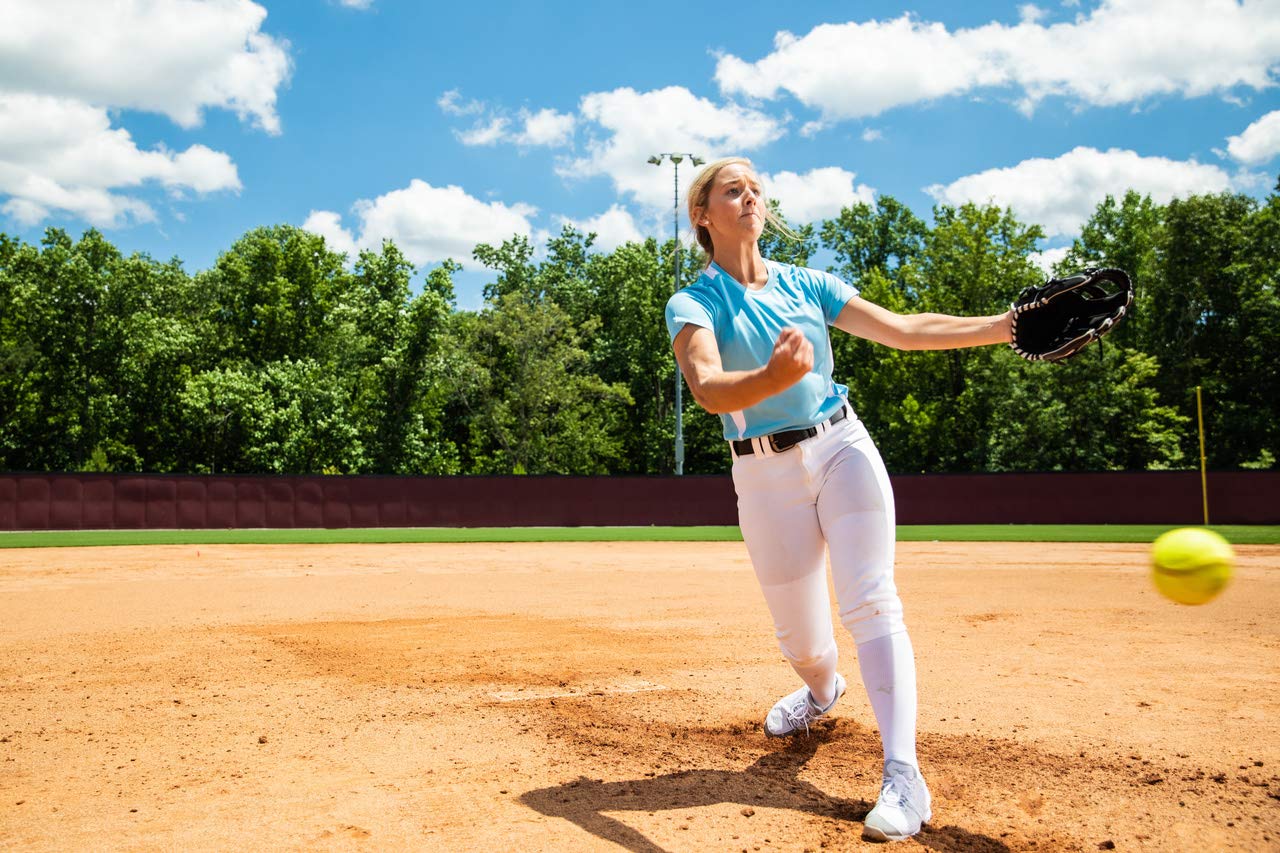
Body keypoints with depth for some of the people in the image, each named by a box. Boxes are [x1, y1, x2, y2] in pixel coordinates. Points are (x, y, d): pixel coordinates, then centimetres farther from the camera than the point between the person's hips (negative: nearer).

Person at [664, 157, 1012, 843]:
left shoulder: (807, 284, 6)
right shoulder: (693, 305, -6)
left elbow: (903, 329, 0)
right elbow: (708, 389, -26)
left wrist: (1006, 326, -11)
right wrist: (772, 378, -48)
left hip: (842, 447, 2)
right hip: (766, 472, -1)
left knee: (870, 602, -14)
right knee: (798, 632, 8)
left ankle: (902, 775, -15)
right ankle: (823, 691, 44)